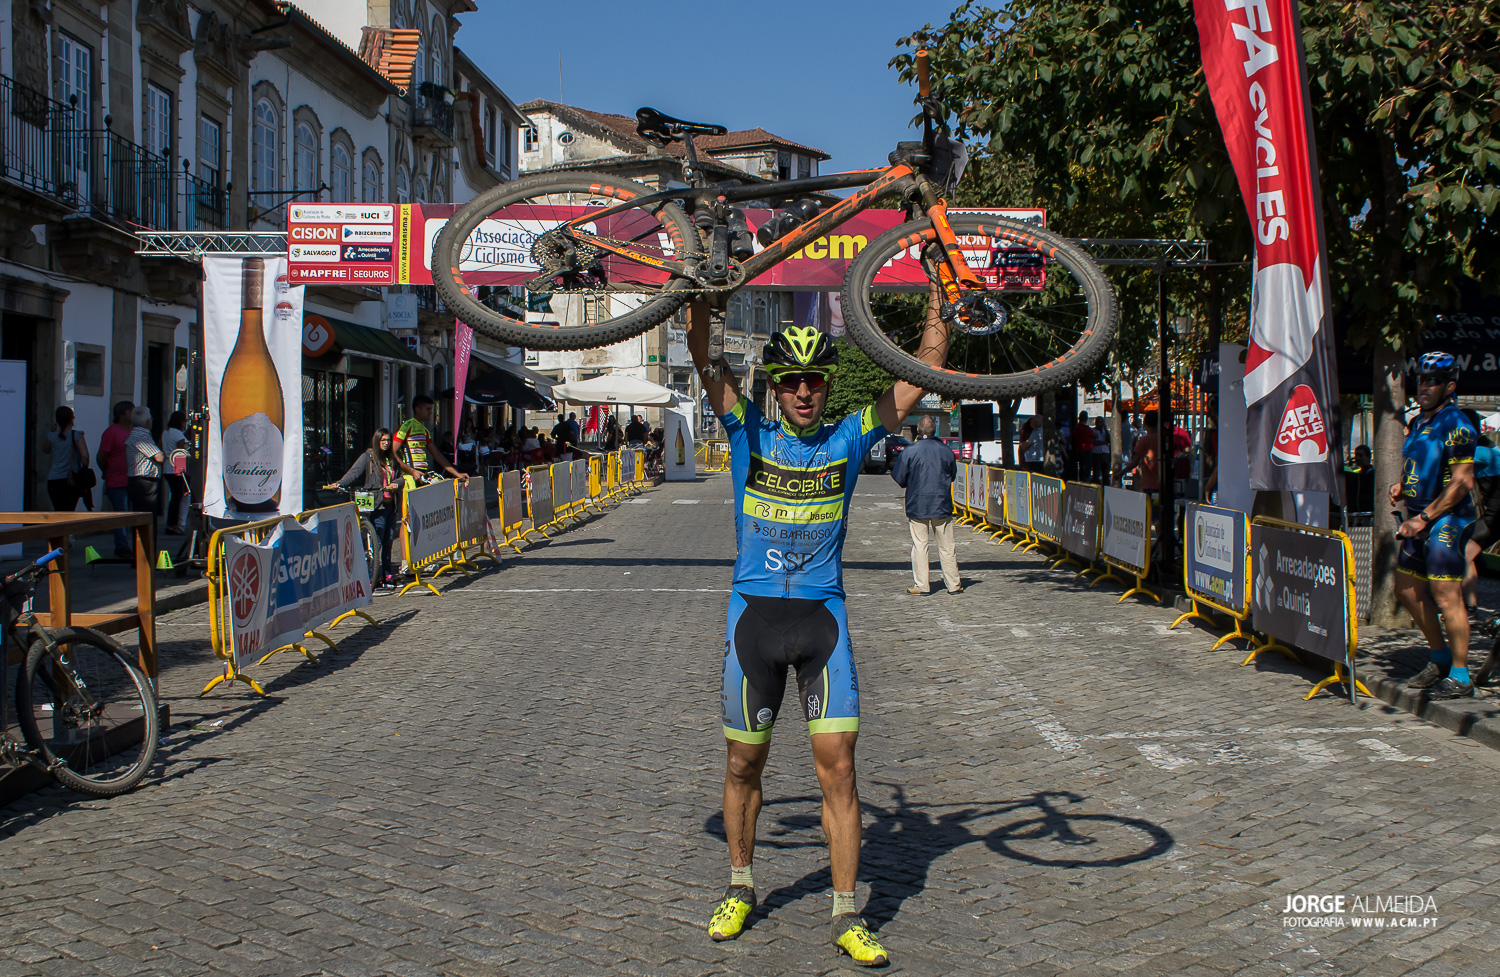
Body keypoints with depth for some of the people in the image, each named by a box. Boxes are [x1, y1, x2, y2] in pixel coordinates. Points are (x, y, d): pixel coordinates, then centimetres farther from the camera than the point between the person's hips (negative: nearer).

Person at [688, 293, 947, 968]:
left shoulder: (850, 439, 2)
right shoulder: (750, 434, 1)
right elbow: (705, 361, -9)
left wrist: (935, 304, -5)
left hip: (822, 616, 0)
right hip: (754, 614, 0)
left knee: (837, 764, -4)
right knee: (744, 763, 10)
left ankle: (846, 916, 7)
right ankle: (740, 888, 30)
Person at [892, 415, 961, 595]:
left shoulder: (909, 452, -8)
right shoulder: (946, 450, 2)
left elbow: (899, 479, -4)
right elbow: (953, 474, 16)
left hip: (917, 506, -2)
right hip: (942, 506, 2)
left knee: (919, 545, 4)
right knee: (946, 547, 7)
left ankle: (920, 585, 3)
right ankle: (953, 584, 11)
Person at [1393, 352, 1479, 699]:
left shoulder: (1456, 425, -13)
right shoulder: (1417, 423, 14)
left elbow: (1461, 482, -19)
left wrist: (1423, 518, -19)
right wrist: (1402, 488, 6)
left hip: (1446, 521, -9)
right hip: (1420, 521, 9)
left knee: (1446, 597, -9)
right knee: (1407, 590, 15)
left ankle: (1460, 677, -1)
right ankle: (1440, 659, 29)